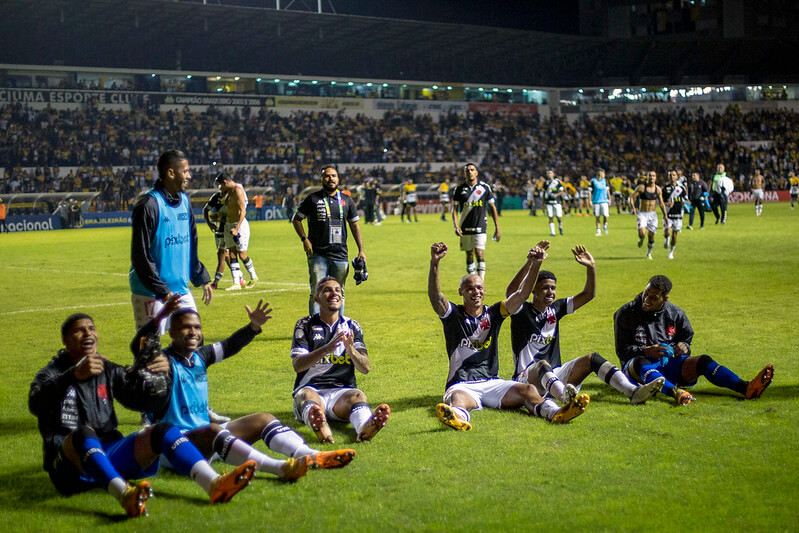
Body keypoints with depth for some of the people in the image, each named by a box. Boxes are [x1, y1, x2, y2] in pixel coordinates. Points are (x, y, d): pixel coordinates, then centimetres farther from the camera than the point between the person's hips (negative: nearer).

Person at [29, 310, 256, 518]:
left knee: (163, 431, -15)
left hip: (109, 456, 5)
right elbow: (36, 405, -20)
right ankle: (125, 495, -63)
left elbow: (143, 400, 14)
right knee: (83, 433, -36)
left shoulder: (108, 371, 17)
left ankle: (215, 484, -37)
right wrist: (74, 376, -38)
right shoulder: (52, 374, 3)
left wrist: (160, 377, -10)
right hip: (70, 464, -4)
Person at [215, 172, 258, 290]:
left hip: (240, 224, -9)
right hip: (228, 225, 9)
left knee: (242, 254, -2)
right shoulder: (228, 191, 13)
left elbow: (243, 211, -23)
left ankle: (254, 278, 17)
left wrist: (237, 228, -28)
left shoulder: (237, 190, -15)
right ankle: (237, 283, 5)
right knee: (232, 255, 4)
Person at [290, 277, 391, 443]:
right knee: (307, 395, -35)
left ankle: (364, 428, -66)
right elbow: (297, 365, -6)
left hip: (342, 390, 2)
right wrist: (326, 349, -21)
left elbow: (365, 368, 4)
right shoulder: (305, 325, 10)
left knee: (358, 396, -31)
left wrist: (351, 350, -17)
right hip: (311, 388, -1)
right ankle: (320, 429, -69)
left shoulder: (352, 326, 15)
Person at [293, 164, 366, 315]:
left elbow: (354, 225, 15)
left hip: (340, 256, 3)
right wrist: (304, 239, -5)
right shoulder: (313, 199, 1)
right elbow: (296, 219, 8)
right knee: (317, 292, -6)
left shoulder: (346, 200, 10)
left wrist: (361, 250, 8)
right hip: (317, 254, -3)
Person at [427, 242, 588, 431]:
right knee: (458, 398, -38)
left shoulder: (493, 313, 14)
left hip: (491, 383, 3)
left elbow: (521, 294, 3)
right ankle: (457, 417, -72)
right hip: (462, 385, -3)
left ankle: (556, 413, -51)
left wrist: (534, 265, -13)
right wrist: (434, 264, -31)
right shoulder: (453, 315, 5)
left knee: (527, 390, -24)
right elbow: (435, 296, -14)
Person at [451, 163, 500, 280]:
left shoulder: (484, 187, 1)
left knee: (480, 254, -12)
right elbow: (454, 209, 6)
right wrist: (456, 226, -9)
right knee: (469, 256, 7)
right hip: (465, 228, 2)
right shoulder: (459, 189, 3)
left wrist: (497, 228, 3)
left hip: (480, 227, -2)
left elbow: (492, 208, 6)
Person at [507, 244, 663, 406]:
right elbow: (511, 292, -28)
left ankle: (633, 392, -26)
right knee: (542, 364, -38)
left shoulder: (555, 309, 12)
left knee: (592, 359, -10)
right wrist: (532, 262, -37)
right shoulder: (522, 311, -5)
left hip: (554, 376, 7)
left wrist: (591, 267, -4)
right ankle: (565, 397, -70)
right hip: (526, 379, -6)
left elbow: (588, 294, 11)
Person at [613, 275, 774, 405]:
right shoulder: (626, 313, -3)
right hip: (634, 368, -4)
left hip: (667, 365, 4)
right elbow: (622, 350, -5)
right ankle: (675, 393, -69)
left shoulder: (675, 314, 7)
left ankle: (746, 388, -39)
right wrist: (646, 351, -22)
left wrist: (684, 346, -6)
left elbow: (687, 337, 20)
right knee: (641, 364, -40)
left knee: (703, 361, -20)